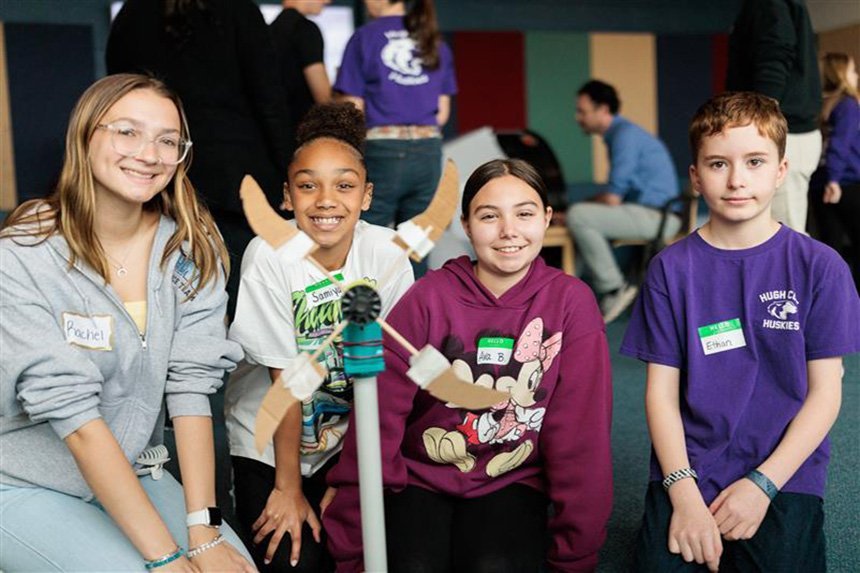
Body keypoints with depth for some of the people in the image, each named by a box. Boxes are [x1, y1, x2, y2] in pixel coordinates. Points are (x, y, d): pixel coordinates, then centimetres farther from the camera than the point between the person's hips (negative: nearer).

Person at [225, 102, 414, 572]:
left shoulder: (386, 254, -15)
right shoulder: (269, 257, -22)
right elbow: (287, 379, -18)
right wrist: (288, 486, -10)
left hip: (352, 433, 2)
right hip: (270, 437, -2)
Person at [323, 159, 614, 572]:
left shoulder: (571, 301, -10)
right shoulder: (429, 298, -11)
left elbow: (581, 433, -8)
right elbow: (379, 417, -11)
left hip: (513, 483, 0)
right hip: (421, 477, 0)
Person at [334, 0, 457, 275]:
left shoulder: (365, 37, -2)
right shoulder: (435, 42, 12)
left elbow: (353, 111, -3)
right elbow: (442, 112, 12)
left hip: (381, 152, -5)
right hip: (428, 152, 5)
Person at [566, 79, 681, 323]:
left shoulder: (625, 134, -14)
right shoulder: (618, 134, 16)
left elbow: (613, 200, -18)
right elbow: (616, 193, 23)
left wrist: (580, 205, -2)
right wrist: (582, 204, 10)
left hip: (656, 216, -10)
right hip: (646, 213, 10)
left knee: (578, 217, -23)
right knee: (582, 216, 15)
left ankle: (615, 289, -13)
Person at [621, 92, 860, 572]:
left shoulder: (819, 266, -1)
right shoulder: (672, 269, 0)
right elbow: (662, 389, 0)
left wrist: (762, 483, -11)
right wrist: (684, 492, -11)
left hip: (784, 475, 0)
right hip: (687, 472, 0)